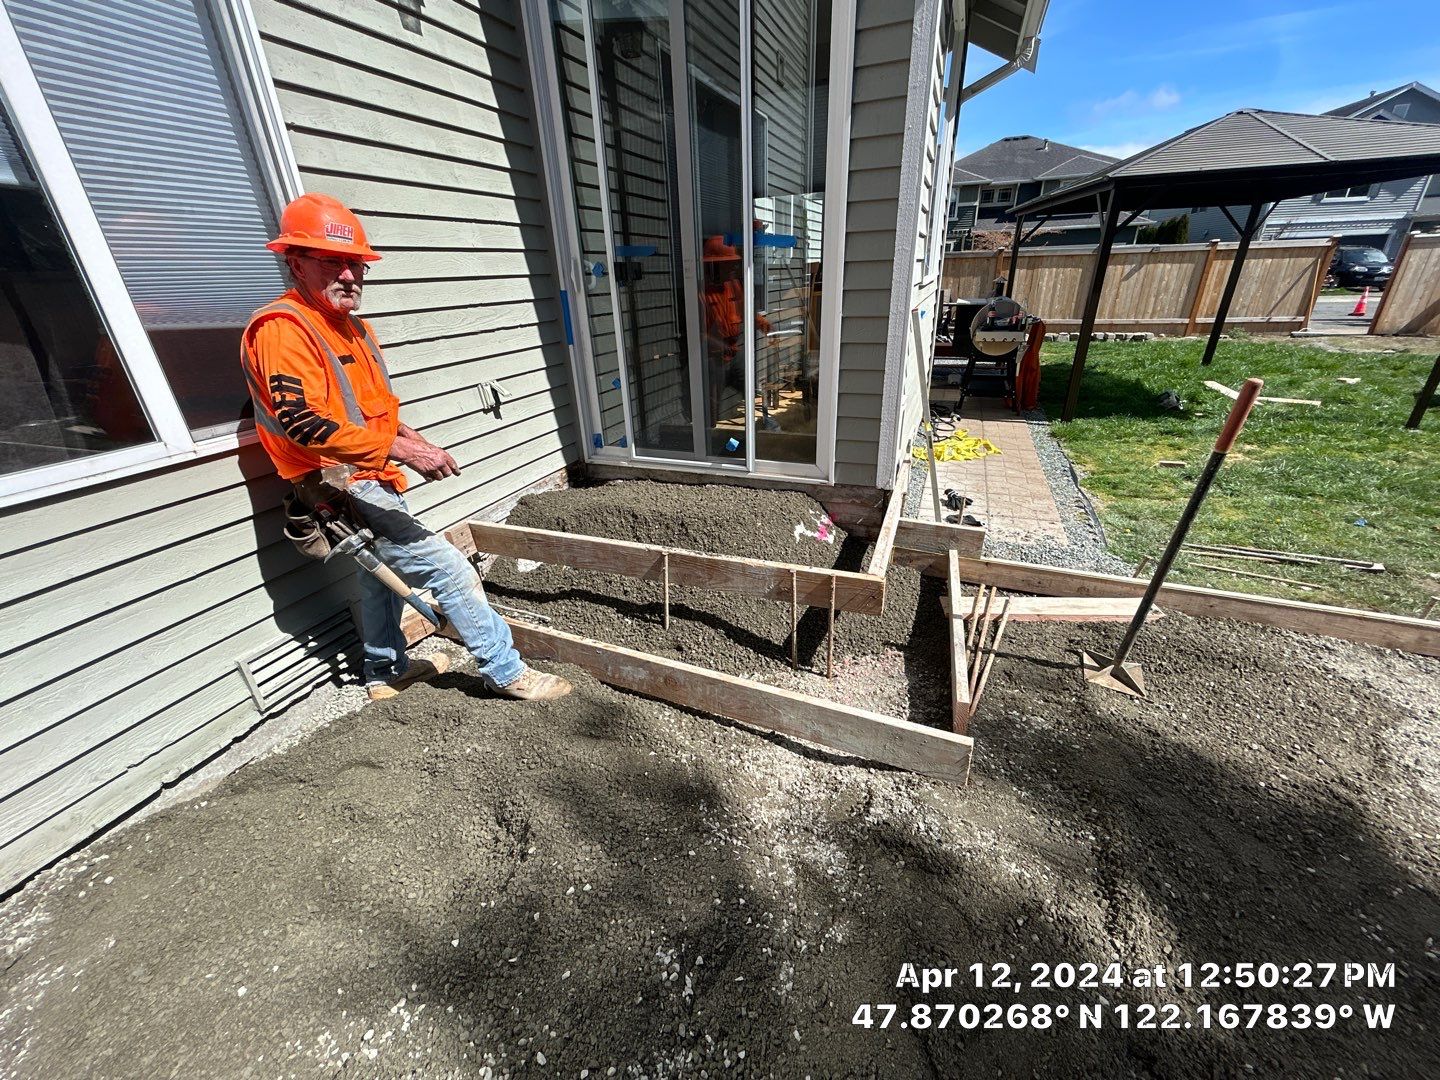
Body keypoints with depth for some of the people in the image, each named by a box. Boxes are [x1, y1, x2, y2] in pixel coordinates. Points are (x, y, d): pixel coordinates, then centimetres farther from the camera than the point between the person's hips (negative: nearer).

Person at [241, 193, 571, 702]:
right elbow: (306, 423, -27)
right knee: (449, 568, -13)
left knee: (383, 573, 22)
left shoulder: (353, 326, 14)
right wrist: (403, 451, -33)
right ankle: (507, 672, -2)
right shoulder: (281, 329, -16)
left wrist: (413, 438, 5)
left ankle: (385, 670, 43)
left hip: (373, 484, 10)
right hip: (342, 492, -10)